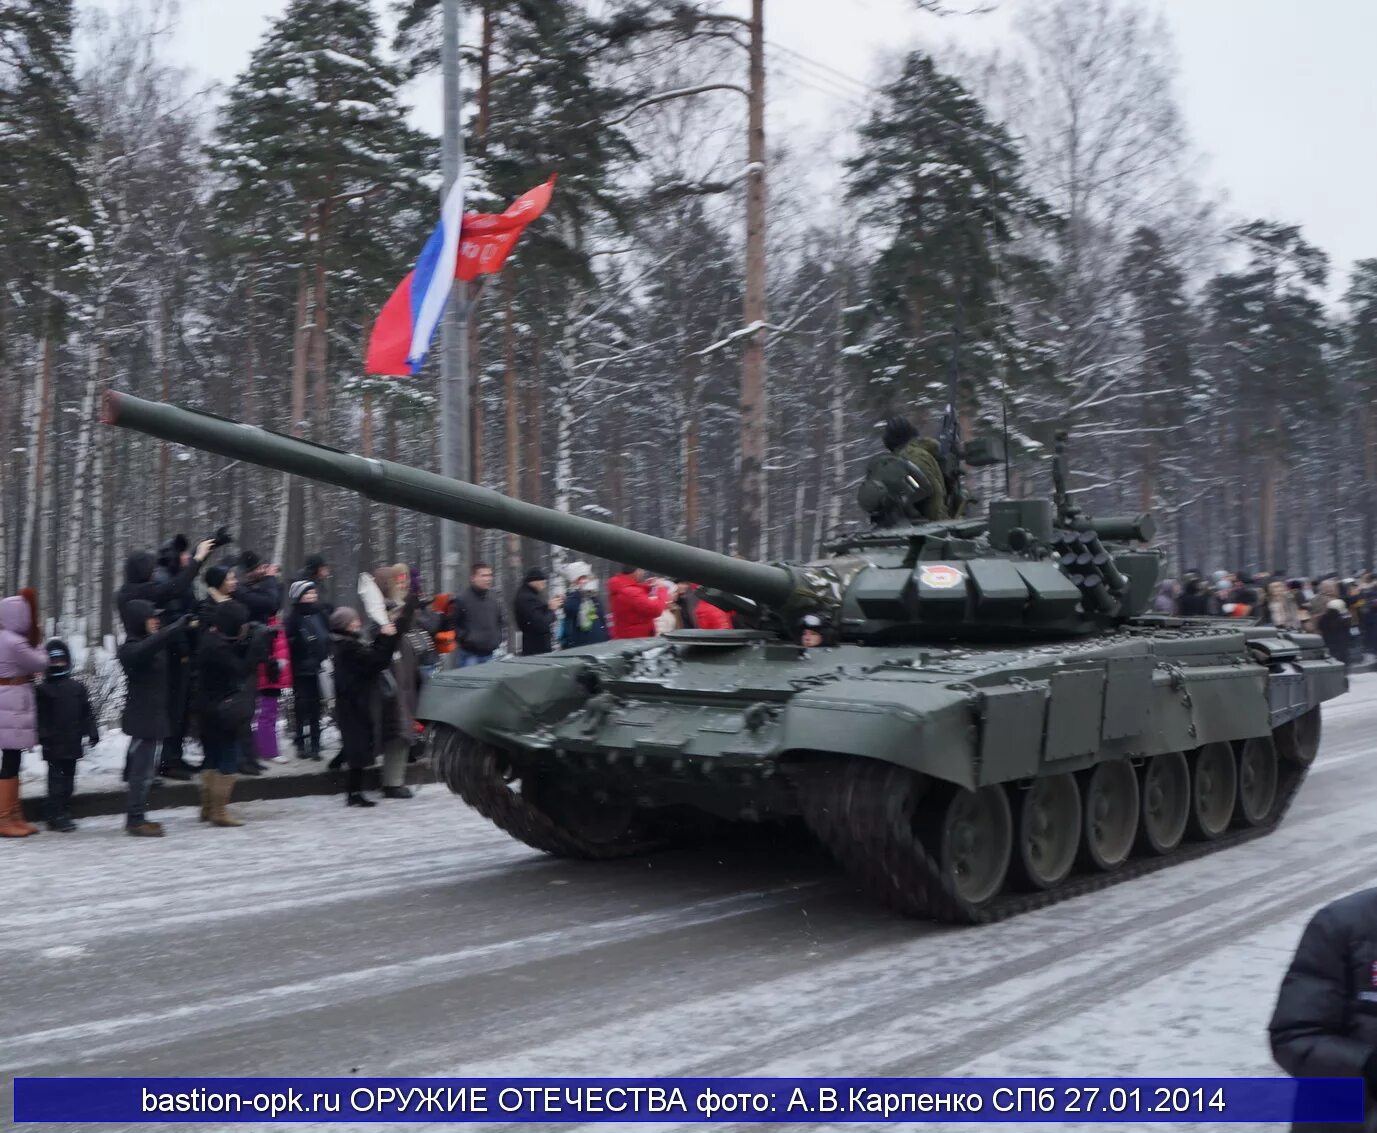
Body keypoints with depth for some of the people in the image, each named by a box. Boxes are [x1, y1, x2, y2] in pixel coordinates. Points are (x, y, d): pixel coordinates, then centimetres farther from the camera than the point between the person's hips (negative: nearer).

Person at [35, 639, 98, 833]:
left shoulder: (77, 687, 9)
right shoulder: (42, 690, -3)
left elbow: (87, 712, 11)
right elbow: (40, 716, -7)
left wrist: (92, 731, 5)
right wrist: (42, 735, -15)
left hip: (72, 743, 5)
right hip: (54, 744, -5)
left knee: (68, 778, 11)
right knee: (56, 779, -5)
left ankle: (64, 813, 20)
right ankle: (57, 816, -2)